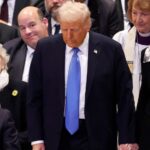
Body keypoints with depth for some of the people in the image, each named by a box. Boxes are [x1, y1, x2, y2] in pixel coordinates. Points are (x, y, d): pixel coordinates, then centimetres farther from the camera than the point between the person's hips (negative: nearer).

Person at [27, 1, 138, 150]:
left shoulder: (110, 49, -5)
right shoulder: (45, 49, 0)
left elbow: (124, 98, -2)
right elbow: (34, 97, 4)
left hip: (96, 137, -2)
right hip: (55, 137, 2)